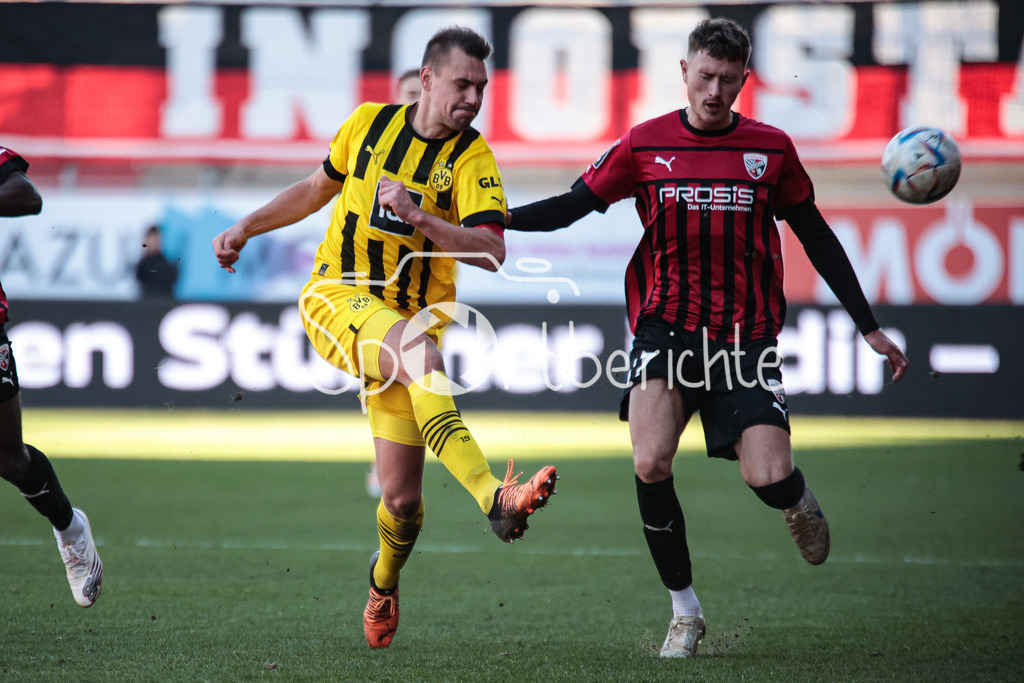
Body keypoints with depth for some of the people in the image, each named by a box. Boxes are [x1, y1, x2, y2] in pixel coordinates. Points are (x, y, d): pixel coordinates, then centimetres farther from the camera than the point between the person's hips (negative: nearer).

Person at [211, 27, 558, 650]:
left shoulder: (472, 155, -5)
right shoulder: (369, 123, 3)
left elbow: (492, 251, -20)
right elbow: (319, 188, 22)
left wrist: (417, 217, -30)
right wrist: (247, 229, 23)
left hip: (412, 315, 0)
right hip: (337, 296, 0)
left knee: (403, 498, -3)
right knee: (419, 347, -36)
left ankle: (384, 585, 34)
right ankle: (493, 498, -53)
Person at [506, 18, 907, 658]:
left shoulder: (771, 149, 3)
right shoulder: (644, 145, 1)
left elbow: (818, 239, 11)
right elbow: (572, 206, 7)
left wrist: (870, 327, 10)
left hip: (746, 336, 0)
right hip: (667, 328, 0)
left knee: (769, 478, -15)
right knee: (651, 462, -23)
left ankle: (799, 502, 27)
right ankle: (685, 613, -4)